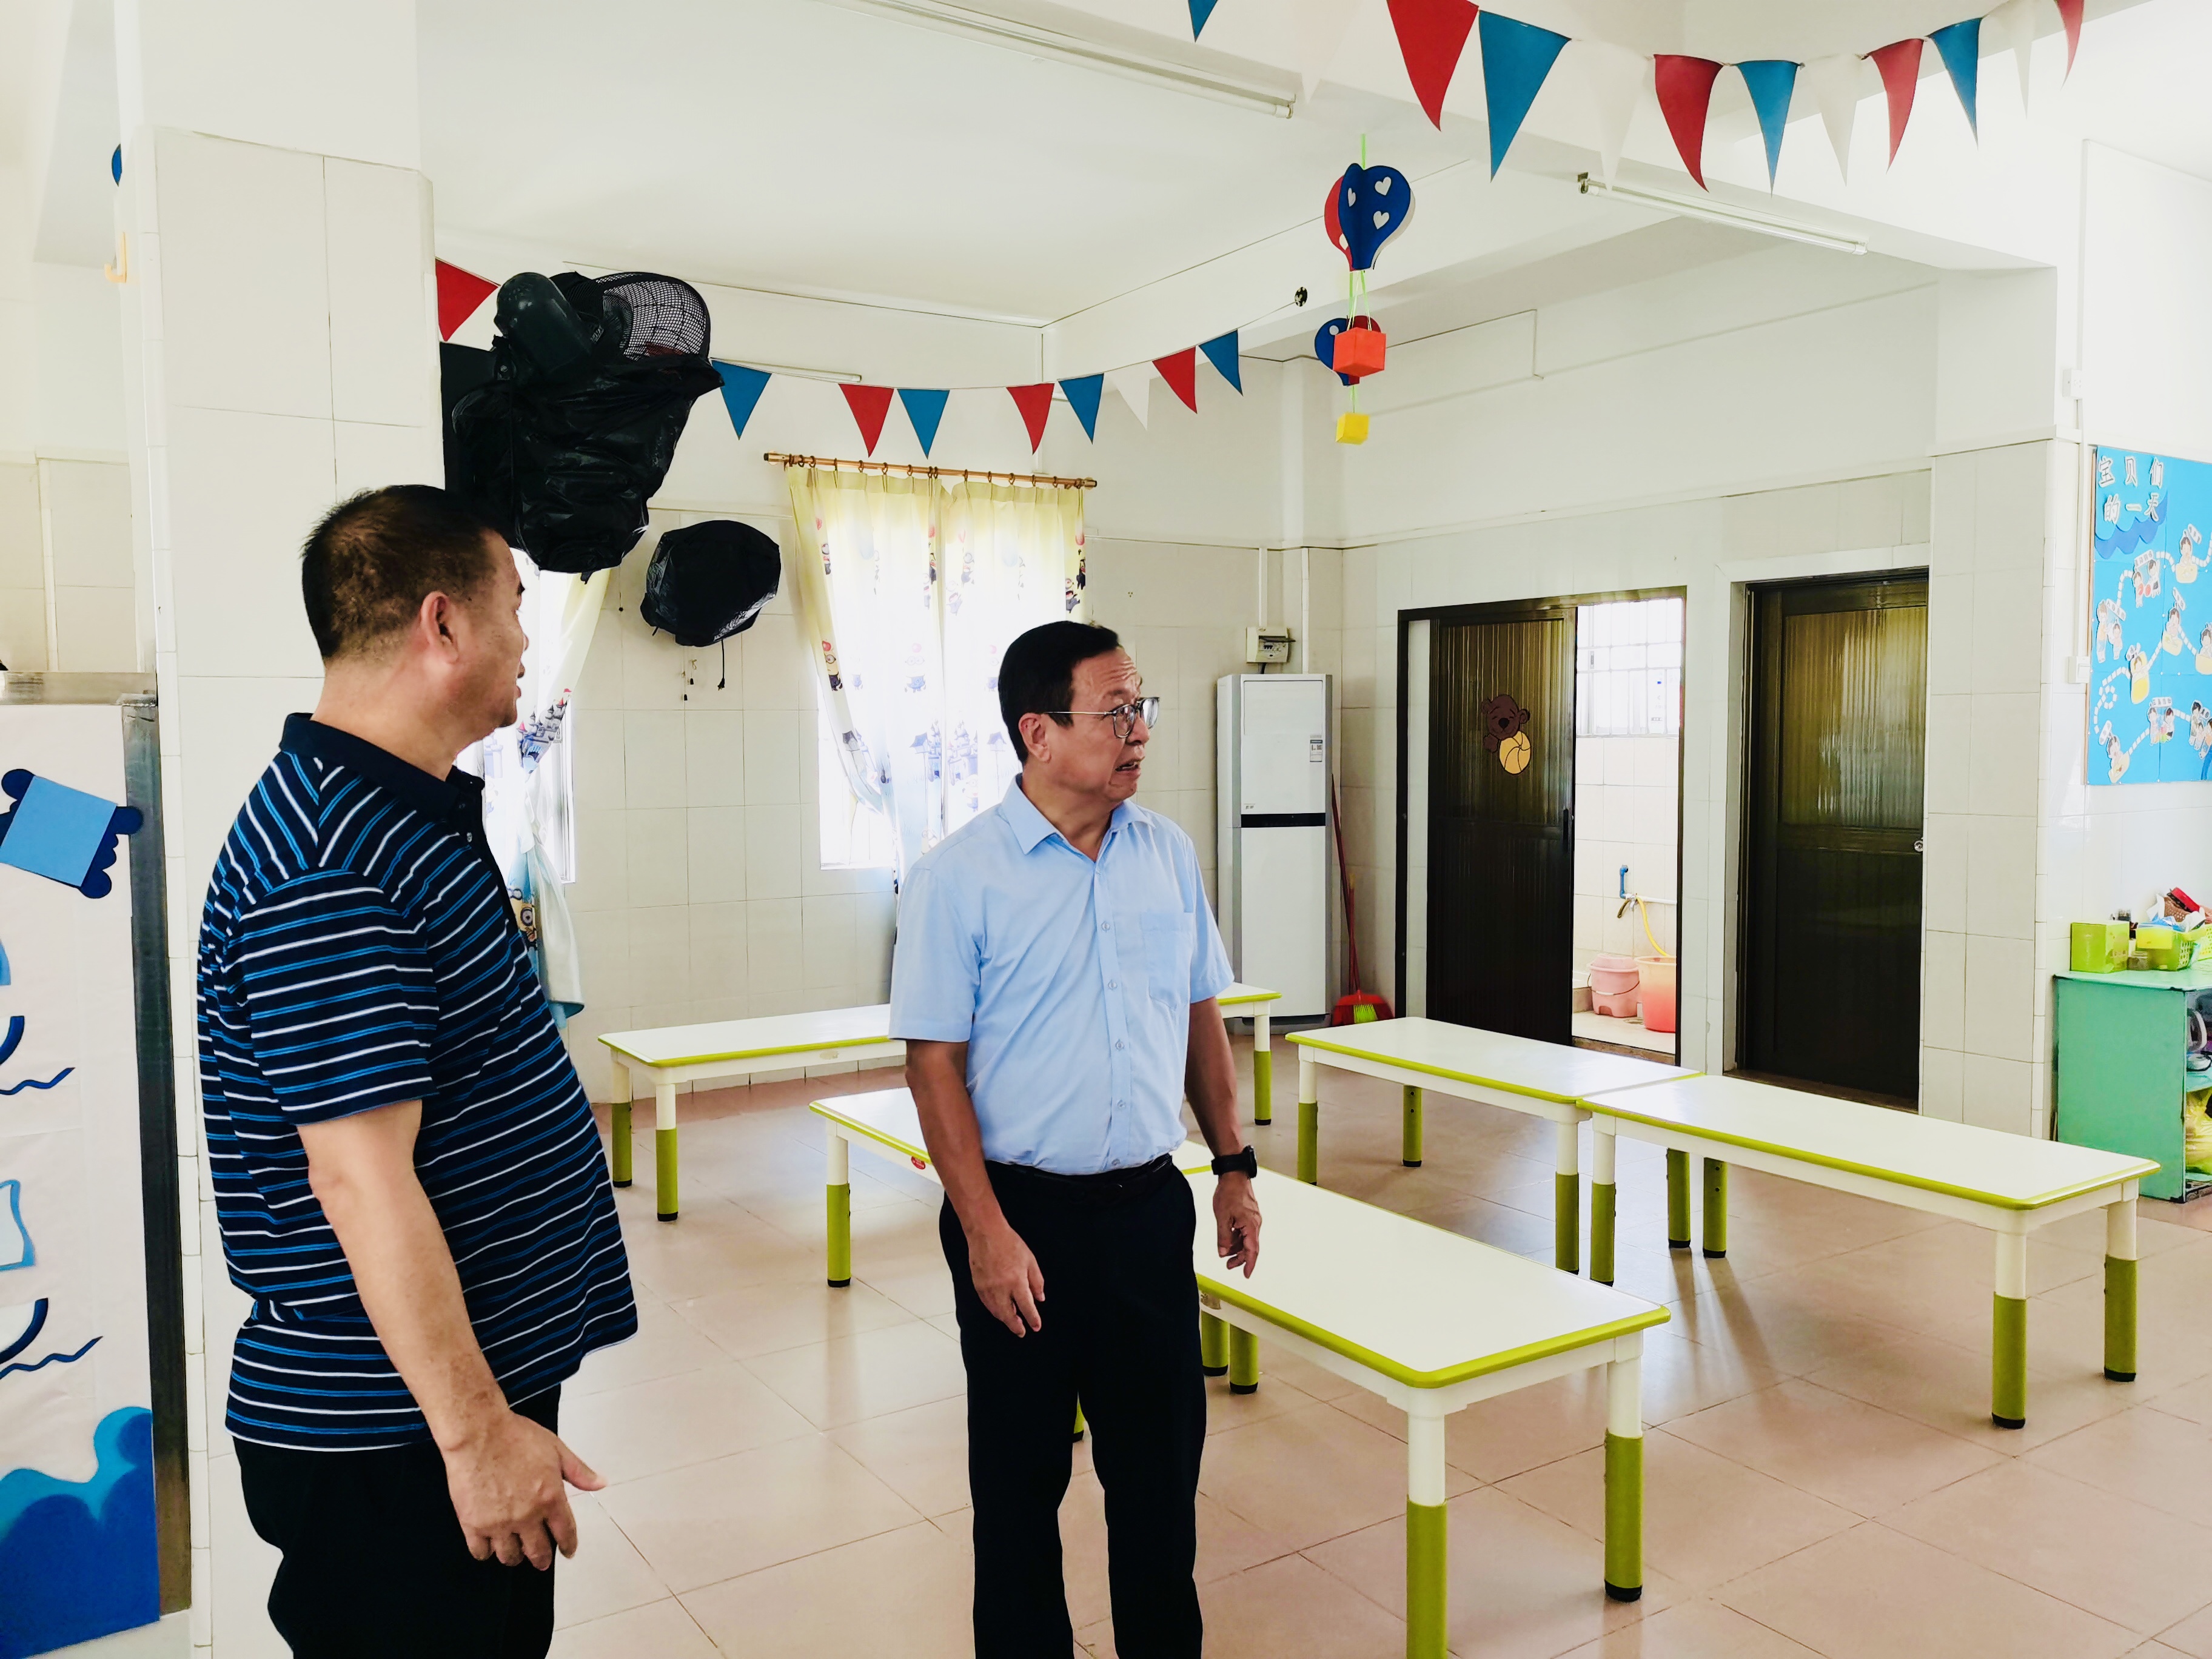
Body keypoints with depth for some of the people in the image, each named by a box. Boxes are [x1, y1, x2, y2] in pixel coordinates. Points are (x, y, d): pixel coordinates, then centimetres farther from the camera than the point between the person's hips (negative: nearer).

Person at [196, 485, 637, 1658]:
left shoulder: (417, 814, 8)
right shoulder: (323, 867, -26)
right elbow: (361, 1179, -28)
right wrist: (476, 1429, -24)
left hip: (491, 1372, 10)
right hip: (390, 1435, -10)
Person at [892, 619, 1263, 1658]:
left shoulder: (1167, 852, 3)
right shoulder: (958, 875, -12)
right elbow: (934, 1060, -12)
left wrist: (1234, 1166, 10)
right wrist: (986, 1231, -15)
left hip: (1149, 1204, 4)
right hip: (1023, 1213, -4)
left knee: (1163, 1457, 16)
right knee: (1021, 1474, 13)